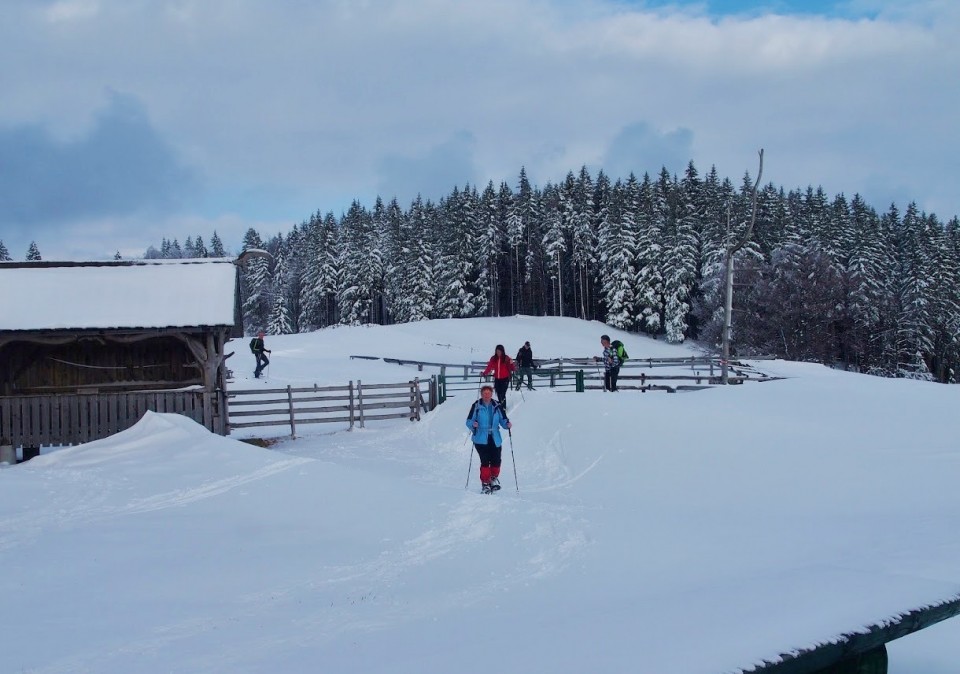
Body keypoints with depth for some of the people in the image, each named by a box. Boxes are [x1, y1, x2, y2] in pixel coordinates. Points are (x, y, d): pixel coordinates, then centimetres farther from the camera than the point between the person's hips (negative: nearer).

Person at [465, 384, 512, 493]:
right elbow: (469, 421, -2)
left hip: (495, 439, 3)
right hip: (481, 439, -2)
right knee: (485, 461, -10)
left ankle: (494, 478, 24)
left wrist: (507, 424, -12)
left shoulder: (497, 406, 8)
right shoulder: (476, 406, 0)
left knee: (496, 461, -3)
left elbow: (503, 420, 9)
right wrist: (473, 424, -23)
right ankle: (485, 483, 2)